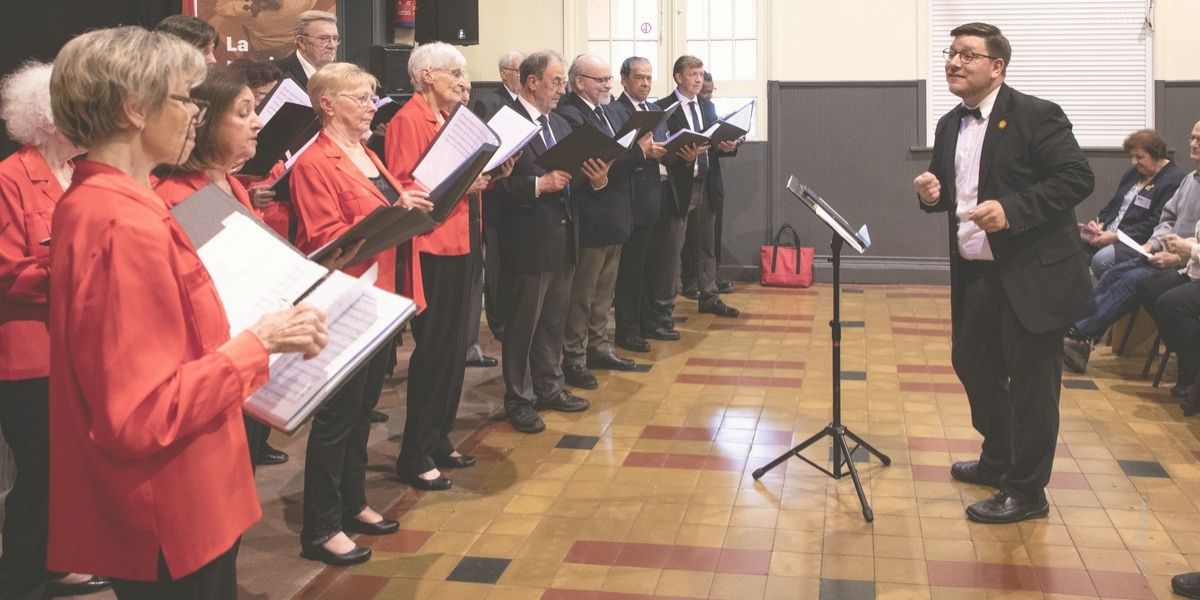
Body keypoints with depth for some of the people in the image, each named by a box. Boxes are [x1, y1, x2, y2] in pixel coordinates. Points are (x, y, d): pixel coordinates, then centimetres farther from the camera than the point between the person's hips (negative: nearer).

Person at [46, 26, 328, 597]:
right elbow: (144, 414, -27)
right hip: (169, 519, -10)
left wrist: (241, 335, 15)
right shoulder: (127, 225, -24)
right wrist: (258, 342, -20)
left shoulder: (87, 203, 6)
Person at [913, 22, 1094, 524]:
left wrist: (1013, 209, -27)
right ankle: (997, 460, 38)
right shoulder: (949, 126, 11)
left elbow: (1077, 178, -17)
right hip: (973, 273, 8)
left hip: (1032, 274, -8)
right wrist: (931, 193, -3)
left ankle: (1026, 491, 12)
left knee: (1030, 381, 0)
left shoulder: (1036, 116, -12)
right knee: (971, 362, 18)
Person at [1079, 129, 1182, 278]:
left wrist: (1117, 237, -21)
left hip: (1139, 243, -9)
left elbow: (1156, 224, -18)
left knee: (1102, 260, -34)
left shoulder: (1173, 181, -10)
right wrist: (1100, 223, 2)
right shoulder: (1134, 172, 19)